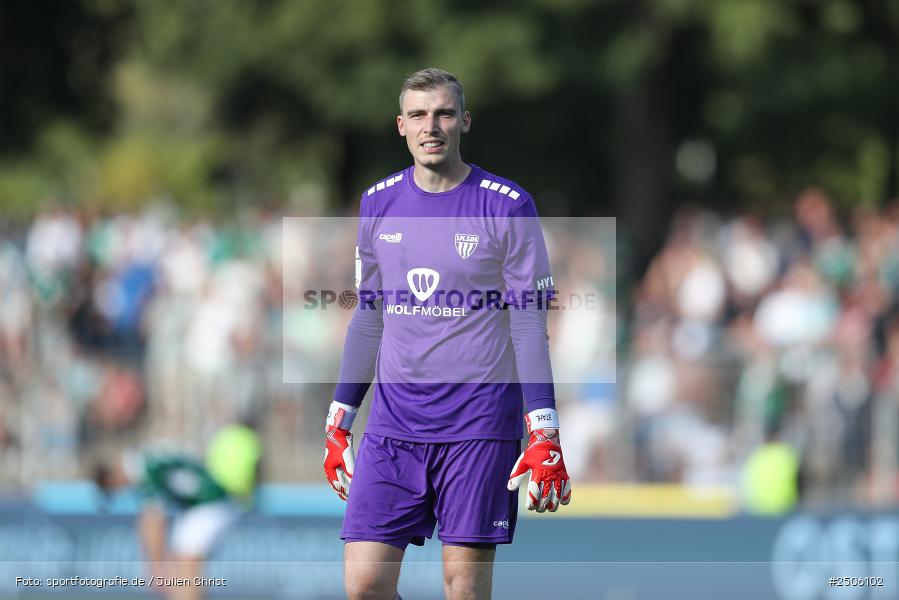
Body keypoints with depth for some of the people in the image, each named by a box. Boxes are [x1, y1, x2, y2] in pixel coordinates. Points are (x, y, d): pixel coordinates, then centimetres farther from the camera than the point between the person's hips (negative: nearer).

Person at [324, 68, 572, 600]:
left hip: (479, 422, -4)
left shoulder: (508, 207, -4)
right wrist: (339, 423, 15)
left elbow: (530, 326, -4)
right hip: (393, 423, 4)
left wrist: (545, 435, -12)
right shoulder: (378, 203, 9)